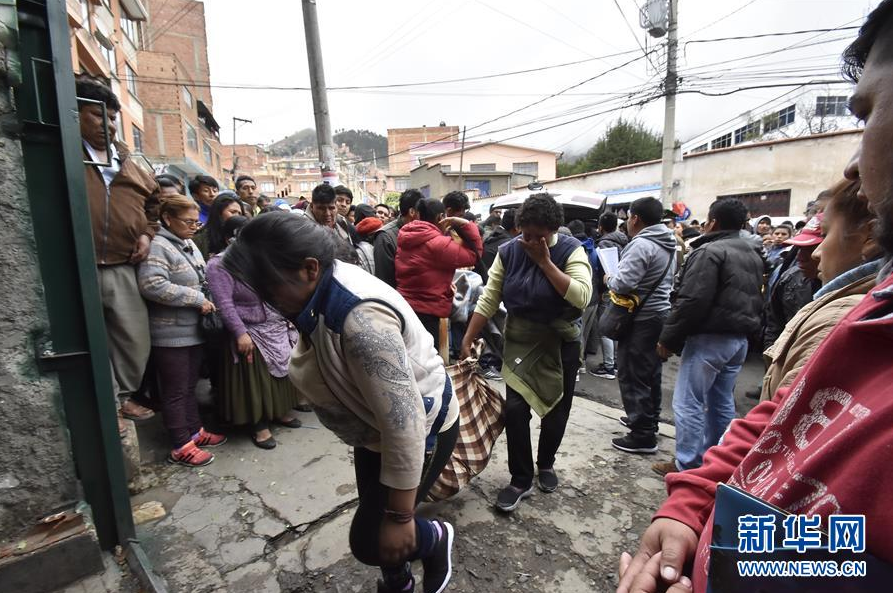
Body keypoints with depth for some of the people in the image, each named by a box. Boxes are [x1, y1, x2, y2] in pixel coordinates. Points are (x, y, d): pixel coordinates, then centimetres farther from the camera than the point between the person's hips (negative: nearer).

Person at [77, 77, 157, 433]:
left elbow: (153, 200, 24)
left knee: (136, 341, 11)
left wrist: (147, 234, 10)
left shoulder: (126, 162, 15)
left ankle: (123, 396, 32)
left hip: (123, 268, 5)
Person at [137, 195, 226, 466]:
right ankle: (181, 447, 15)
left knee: (190, 386, 19)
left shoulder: (189, 245, 13)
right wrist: (198, 299, -22)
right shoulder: (157, 246, -15)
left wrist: (205, 301, 7)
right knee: (175, 391, 3)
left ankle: (194, 431, 33)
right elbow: (152, 285, -27)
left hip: (193, 329, 8)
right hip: (170, 335, -8)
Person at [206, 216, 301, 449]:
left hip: (280, 329, 7)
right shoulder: (221, 264, -12)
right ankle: (260, 425, 16)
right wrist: (240, 333, -23)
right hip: (252, 333, -6)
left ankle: (281, 412, 32)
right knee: (257, 380, 2)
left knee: (283, 371, 14)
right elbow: (224, 304, -18)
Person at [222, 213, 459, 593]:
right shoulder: (321, 293, -7)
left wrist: (400, 516, -24)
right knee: (373, 517, 24)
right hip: (378, 426, 9)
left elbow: (404, 424, -34)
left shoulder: (361, 318, -37)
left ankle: (436, 538, 28)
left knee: (370, 541, -1)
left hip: (420, 428, -8)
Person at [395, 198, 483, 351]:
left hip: (402, 306, 9)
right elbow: (473, 254, -12)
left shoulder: (406, 238, 8)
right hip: (425, 313, -8)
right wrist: (465, 225, -9)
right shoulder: (438, 243, -17)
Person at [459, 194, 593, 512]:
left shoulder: (571, 250, -13)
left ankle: (546, 463, 40)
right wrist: (468, 340, -9)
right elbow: (488, 299, -6)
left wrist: (545, 261, -26)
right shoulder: (508, 251, -7)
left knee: (556, 409, 13)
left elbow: (582, 296, -28)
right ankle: (521, 480, 14)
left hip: (560, 344, -1)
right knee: (514, 409, -4)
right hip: (519, 343, 1)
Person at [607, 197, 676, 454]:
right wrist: (616, 280, 16)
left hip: (641, 319, -10)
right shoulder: (668, 244, 11)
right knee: (650, 373, 20)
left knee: (632, 375, -3)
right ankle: (648, 419, 35)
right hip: (660, 312, 10)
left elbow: (623, 283, -25)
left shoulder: (641, 245, -19)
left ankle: (643, 436, 4)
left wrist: (609, 280, -3)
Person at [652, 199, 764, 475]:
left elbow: (691, 301, -21)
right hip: (740, 339, 9)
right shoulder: (753, 255, 16)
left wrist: (668, 338, -15)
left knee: (688, 403, -2)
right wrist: (745, 328, 22)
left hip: (709, 338, -9)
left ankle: (688, 466, 5)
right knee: (722, 403, 17)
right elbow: (756, 301, 21)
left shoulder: (709, 251, -14)